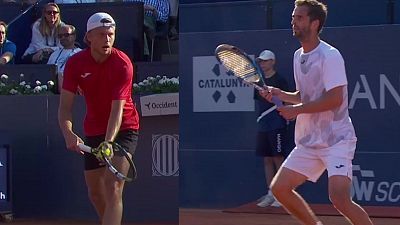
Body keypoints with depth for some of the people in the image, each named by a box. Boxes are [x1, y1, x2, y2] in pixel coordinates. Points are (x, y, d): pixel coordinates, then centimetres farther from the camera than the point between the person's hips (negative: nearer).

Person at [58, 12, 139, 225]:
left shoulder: (123, 64, -21)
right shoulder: (75, 63, -12)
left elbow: (118, 108, -27)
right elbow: (65, 106, -15)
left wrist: (108, 141, -42)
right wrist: (68, 133, -35)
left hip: (123, 128, -4)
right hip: (94, 130, 5)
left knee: (113, 186, -21)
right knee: (95, 191, 12)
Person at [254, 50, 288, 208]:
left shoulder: (279, 80, -5)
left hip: (277, 127, -7)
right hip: (262, 127, 7)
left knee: (278, 159, -6)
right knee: (267, 160, 8)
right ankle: (270, 194, 12)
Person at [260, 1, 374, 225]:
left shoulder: (330, 56, -15)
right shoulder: (298, 56, 11)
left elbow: (334, 99, -23)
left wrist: (297, 110, -18)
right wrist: (281, 94, 5)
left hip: (337, 140, -8)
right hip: (309, 141, 9)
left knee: (339, 197, -24)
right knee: (279, 188, 5)